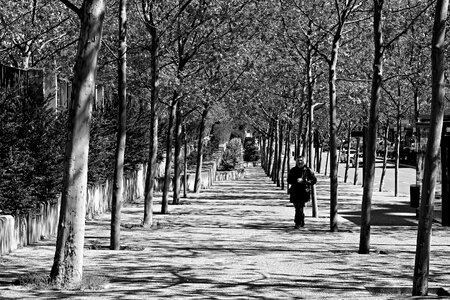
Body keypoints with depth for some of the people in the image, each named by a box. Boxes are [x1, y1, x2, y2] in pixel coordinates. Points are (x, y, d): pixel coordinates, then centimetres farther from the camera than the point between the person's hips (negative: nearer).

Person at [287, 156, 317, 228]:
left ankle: (298, 223, -11)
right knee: (297, 207, 10)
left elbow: (314, 180, 3)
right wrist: (296, 180, -14)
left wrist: (303, 181, -11)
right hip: (295, 192, 4)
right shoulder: (293, 170, 10)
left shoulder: (308, 170, 2)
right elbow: (289, 180, 5)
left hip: (304, 192, -4)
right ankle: (302, 222, 27)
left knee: (300, 208, -13)